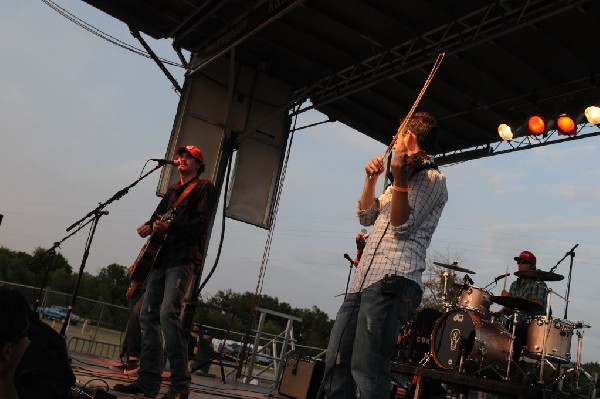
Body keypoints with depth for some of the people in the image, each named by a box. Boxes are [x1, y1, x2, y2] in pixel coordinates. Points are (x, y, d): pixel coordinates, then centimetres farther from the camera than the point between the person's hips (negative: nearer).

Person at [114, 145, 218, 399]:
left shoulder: (204, 188, 3)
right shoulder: (172, 190, 26)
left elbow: (200, 223, -10)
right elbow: (158, 215, 24)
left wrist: (169, 227, -22)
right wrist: (149, 226, 1)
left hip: (183, 258, -8)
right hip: (160, 257, 8)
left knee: (169, 313, -21)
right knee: (148, 316, 3)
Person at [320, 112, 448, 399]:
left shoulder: (432, 179, 2)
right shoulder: (403, 179, 28)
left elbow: (402, 226, -9)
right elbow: (366, 217, 24)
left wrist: (399, 178, -17)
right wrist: (371, 179, 11)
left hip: (392, 282, -9)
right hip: (363, 279, 9)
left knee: (366, 370, -15)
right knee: (336, 361, 7)